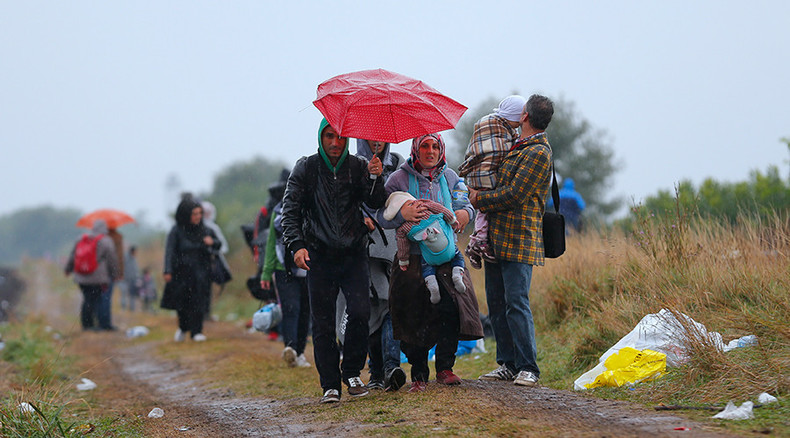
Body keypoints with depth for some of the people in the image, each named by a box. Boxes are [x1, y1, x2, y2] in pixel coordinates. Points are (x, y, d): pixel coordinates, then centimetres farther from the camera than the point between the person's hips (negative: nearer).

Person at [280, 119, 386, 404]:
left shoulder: (357, 167, 5)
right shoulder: (306, 168, 3)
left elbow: (375, 204, -4)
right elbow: (290, 210, -1)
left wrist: (376, 180, -24)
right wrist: (296, 244, -16)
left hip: (354, 255, 0)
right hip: (320, 257, 0)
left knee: (359, 312, -15)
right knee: (323, 324, -3)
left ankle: (352, 373, 4)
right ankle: (330, 386, 5)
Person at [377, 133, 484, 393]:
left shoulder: (449, 177, 14)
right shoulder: (400, 179, 2)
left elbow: (463, 203, 8)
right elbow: (383, 216, -5)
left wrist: (464, 213, -16)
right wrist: (403, 214, -26)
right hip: (412, 260, -2)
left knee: (451, 308, -14)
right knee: (414, 317, -4)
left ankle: (444, 367, 1)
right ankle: (419, 375, 8)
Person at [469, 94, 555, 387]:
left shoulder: (538, 153, -11)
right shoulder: (518, 148, 18)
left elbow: (515, 195, -16)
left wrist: (480, 200, -5)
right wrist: (481, 197, 13)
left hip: (518, 241, -9)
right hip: (497, 238, 9)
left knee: (516, 302, -11)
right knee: (497, 303, 9)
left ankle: (528, 368, -7)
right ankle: (508, 365, 14)